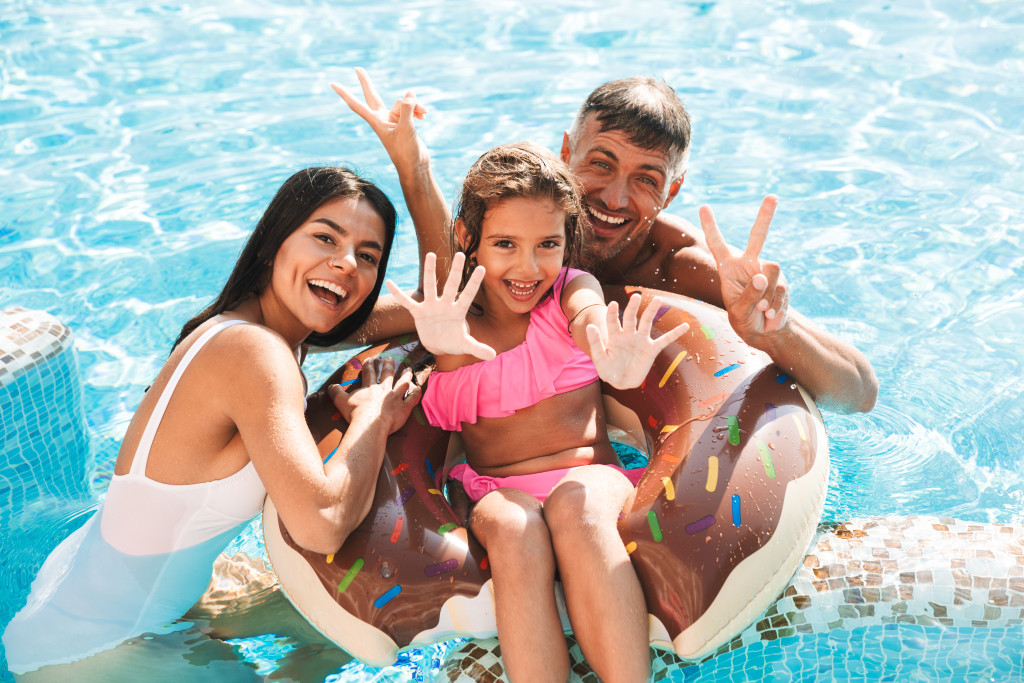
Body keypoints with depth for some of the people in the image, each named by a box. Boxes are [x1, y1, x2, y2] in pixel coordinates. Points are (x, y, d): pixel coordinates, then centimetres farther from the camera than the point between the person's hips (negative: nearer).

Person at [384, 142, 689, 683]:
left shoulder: (571, 289, 2)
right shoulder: (453, 311, 5)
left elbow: (590, 317, -22)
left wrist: (620, 366, -49)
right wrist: (443, 345, -45)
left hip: (591, 476, 0)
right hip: (496, 491, 1)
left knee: (575, 503, -35)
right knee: (513, 526, -34)